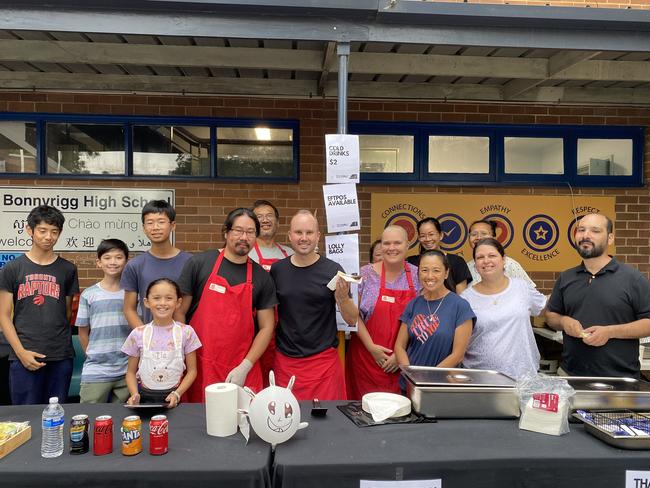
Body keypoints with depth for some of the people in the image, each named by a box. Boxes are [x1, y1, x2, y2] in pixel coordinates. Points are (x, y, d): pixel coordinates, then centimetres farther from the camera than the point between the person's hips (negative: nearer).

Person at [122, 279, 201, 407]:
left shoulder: (186, 332, -4)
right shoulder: (138, 334, -1)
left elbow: (191, 370, 2)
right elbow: (131, 372, 7)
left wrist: (177, 394, -9)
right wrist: (134, 395, -8)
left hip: (172, 398, -1)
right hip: (144, 397, 1)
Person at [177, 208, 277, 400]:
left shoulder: (262, 277, 3)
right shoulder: (199, 263, -2)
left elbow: (266, 327, 5)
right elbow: (179, 312, 1)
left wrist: (244, 367, -4)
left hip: (243, 370, 1)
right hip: (199, 366, -1)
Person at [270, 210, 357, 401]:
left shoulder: (332, 270, -6)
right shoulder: (277, 270, 1)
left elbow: (352, 320, -5)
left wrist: (343, 297, -23)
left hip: (323, 361, -2)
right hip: (284, 361, 2)